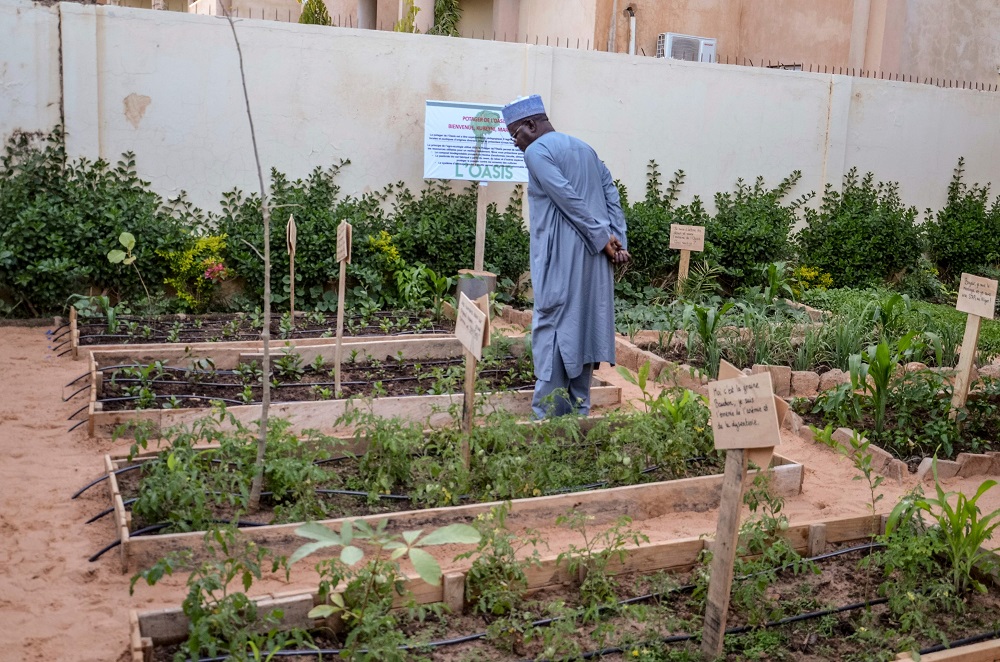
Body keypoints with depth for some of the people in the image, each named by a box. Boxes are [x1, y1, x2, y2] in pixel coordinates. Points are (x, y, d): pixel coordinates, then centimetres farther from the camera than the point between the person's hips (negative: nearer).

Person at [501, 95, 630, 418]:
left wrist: (602, 238, -12)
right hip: (593, 258, 8)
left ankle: (549, 413, -1)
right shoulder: (584, 147, 18)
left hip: (560, 258, -8)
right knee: (584, 326, 11)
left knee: (551, 329, -2)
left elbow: (569, 200, -16)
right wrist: (617, 239, 2)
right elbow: (612, 193, 10)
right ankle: (579, 409, 16)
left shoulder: (536, 151, -6)